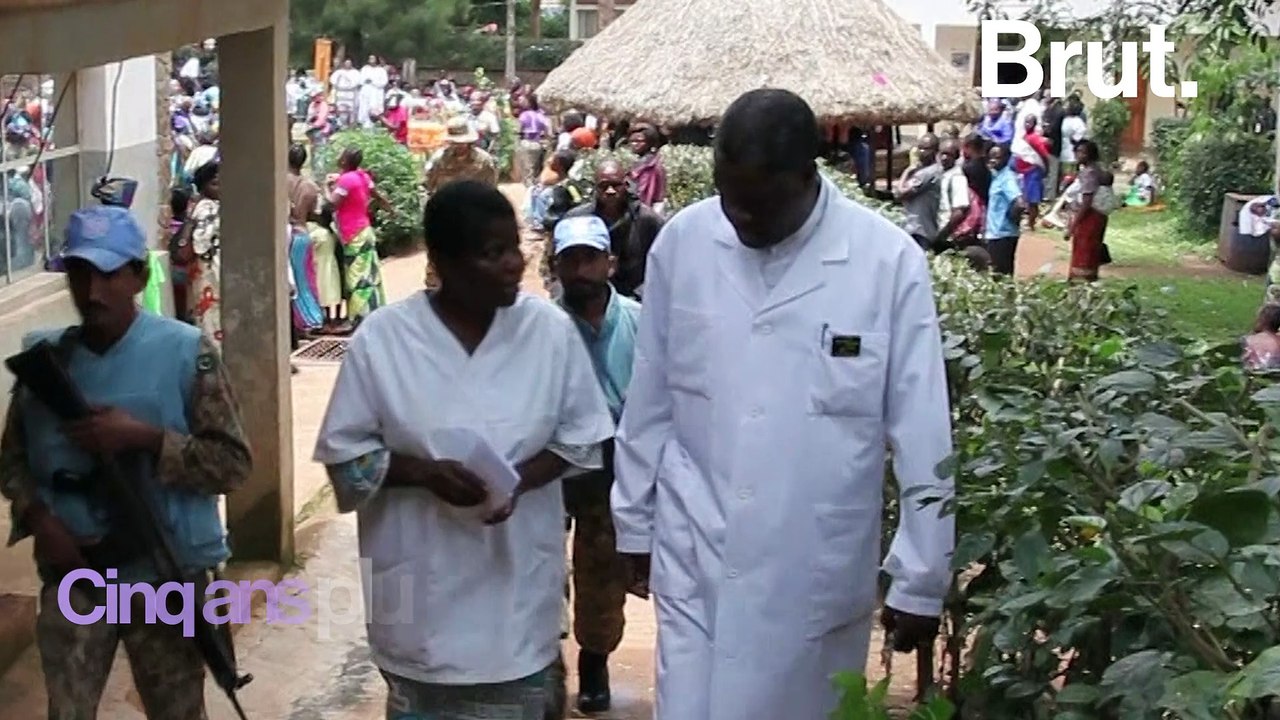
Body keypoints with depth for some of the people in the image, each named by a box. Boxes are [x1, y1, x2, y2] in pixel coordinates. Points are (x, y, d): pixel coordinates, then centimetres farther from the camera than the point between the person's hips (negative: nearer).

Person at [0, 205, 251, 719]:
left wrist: (144, 438, -22)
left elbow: (233, 463, -11)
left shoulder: (186, 351, -10)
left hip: (168, 576, -2)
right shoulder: (46, 357, 1)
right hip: (73, 574, 2)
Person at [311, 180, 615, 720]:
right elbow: (345, 451, -3)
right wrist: (421, 472, -19)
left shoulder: (549, 329, -5)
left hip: (516, 573, 1)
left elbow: (580, 437, 3)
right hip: (421, 578, -1)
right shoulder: (383, 336, -10)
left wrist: (520, 479, -15)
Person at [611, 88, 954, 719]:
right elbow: (648, 405, 6)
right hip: (696, 561, 1)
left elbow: (922, 437, -7)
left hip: (821, 570, -1)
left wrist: (920, 579, -4)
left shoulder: (889, 261, -12)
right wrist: (635, 523, 12)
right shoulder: (681, 242, -5)